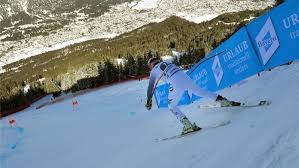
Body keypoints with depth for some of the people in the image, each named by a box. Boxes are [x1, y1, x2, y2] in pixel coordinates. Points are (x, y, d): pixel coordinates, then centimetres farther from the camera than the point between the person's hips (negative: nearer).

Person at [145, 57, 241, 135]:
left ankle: (188, 125, -8)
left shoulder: (154, 71, 19)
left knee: (172, 107, 8)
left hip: (176, 83, -6)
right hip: (185, 76, 6)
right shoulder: (167, 63, 34)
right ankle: (225, 101, 15)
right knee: (201, 91, 20)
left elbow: (151, 87, 21)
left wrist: (149, 100, 31)